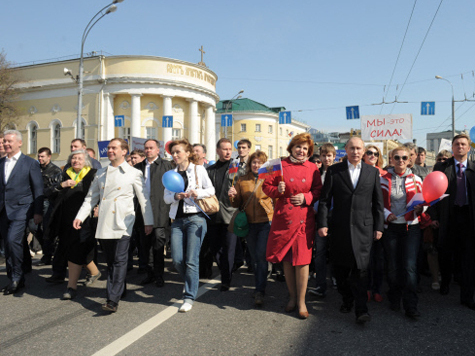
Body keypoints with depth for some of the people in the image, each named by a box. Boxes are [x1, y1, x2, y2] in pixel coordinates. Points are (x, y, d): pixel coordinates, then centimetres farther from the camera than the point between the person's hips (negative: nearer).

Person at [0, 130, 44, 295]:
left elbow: (38, 189, -2)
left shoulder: (30, 163, -1)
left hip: (21, 209, -5)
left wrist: (38, 212, -7)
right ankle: (14, 280, 20)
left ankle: (16, 278, -1)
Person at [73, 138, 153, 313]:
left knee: (119, 260, -8)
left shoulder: (134, 173, 3)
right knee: (110, 261, 10)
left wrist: (148, 221, 2)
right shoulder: (101, 173, 16)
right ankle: (119, 289, 23)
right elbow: (91, 197, 18)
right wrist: (80, 216, 7)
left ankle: (113, 300, -8)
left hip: (123, 223, -5)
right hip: (104, 224, 5)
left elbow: (144, 198, 4)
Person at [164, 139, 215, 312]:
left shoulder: (198, 169, 6)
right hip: (178, 219, 4)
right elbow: (166, 197, 10)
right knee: (177, 259, -1)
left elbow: (211, 189, 4)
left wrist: (198, 192, -14)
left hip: (195, 218, -4)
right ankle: (191, 283, 28)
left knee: (191, 259, -7)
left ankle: (189, 297, 3)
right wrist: (176, 196, -10)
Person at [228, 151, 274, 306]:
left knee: (261, 255, -11)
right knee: (254, 257, 12)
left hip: (266, 222, -4)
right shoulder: (242, 181, 10)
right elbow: (237, 203, 13)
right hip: (249, 223, 4)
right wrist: (233, 196, -8)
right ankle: (260, 288, 27)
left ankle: (259, 292, -4)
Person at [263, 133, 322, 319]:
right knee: (287, 259, 10)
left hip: (304, 219, 0)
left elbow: (318, 190, 9)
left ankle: (301, 301, 11)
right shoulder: (280, 165, 3)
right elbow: (266, 186, 6)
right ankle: (292, 297, 27)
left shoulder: (312, 169, 6)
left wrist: (306, 197, -8)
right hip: (284, 218, 1)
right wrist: (277, 190, -14)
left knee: (302, 260, -2)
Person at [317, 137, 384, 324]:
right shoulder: (333, 171, 4)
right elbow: (325, 199, 2)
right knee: (340, 267, 9)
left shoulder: (372, 172, 8)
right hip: (340, 228, 1)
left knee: (360, 268, -4)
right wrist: (322, 223, -6)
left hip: (363, 228, -1)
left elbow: (378, 202, 9)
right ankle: (347, 299, 29)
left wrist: (378, 226, 5)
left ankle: (361, 309, 4)